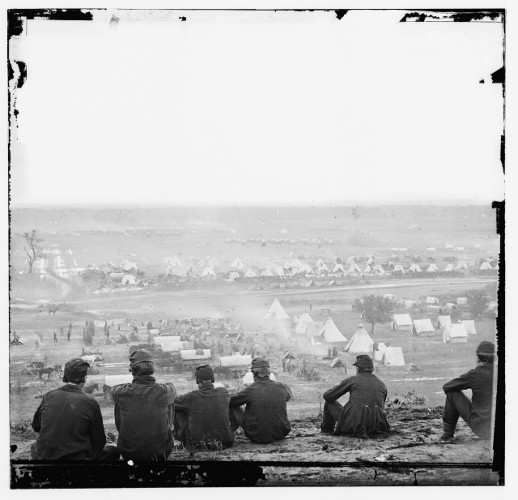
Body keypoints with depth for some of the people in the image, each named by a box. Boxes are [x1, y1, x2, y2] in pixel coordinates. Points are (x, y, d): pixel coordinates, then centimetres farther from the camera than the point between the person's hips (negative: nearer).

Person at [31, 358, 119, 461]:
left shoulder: (48, 396, -3)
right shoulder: (90, 403, -11)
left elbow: (36, 426, 14)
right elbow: (98, 442, -4)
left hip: (44, 456, 4)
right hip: (76, 457, -4)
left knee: (35, 447, 37)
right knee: (113, 452, 14)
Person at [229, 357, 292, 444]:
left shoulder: (250, 390, -17)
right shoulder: (281, 387, -8)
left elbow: (230, 401, -4)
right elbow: (288, 395, 16)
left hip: (257, 437, -3)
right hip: (281, 434, 3)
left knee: (233, 407, 8)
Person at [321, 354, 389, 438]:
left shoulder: (352, 380, 2)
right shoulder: (382, 385, 13)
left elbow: (327, 396, 6)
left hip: (352, 424, -4)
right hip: (376, 427, 4)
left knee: (329, 402, 18)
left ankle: (327, 430, 29)